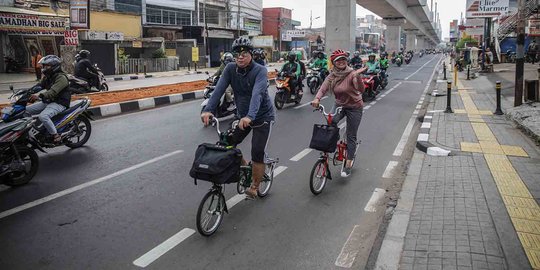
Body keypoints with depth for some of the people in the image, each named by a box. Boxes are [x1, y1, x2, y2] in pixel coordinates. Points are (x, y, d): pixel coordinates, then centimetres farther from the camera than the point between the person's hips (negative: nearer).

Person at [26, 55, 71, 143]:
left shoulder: (61, 77, -16)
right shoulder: (47, 77, 16)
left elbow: (53, 91, -29)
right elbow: (39, 85, 13)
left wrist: (39, 96, -41)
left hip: (59, 103, -10)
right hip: (47, 102, 10)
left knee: (43, 116, -33)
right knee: (26, 110, 5)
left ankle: (56, 136, -21)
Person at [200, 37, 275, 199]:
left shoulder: (260, 71, -23)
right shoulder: (230, 69, -9)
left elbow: (257, 94, -39)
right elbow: (219, 89, -20)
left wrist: (250, 116, -55)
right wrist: (208, 110, -36)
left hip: (262, 117, -5)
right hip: (243, 116, 5)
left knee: (257, 153, -10)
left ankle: (254, 187, 11)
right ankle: (244, 166, 27)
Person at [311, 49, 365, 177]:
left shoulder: (352, 74, -20)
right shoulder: (332, 76, -6)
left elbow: (361, 89, -33)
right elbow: (323, 89, -18)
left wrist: (358, 76, -51)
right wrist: (317, 99, -39)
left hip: (354, 107, -4)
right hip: (340, 105, 4)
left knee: (351, 136, 0)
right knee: (331, 122, -24)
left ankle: (348, 165, 10)